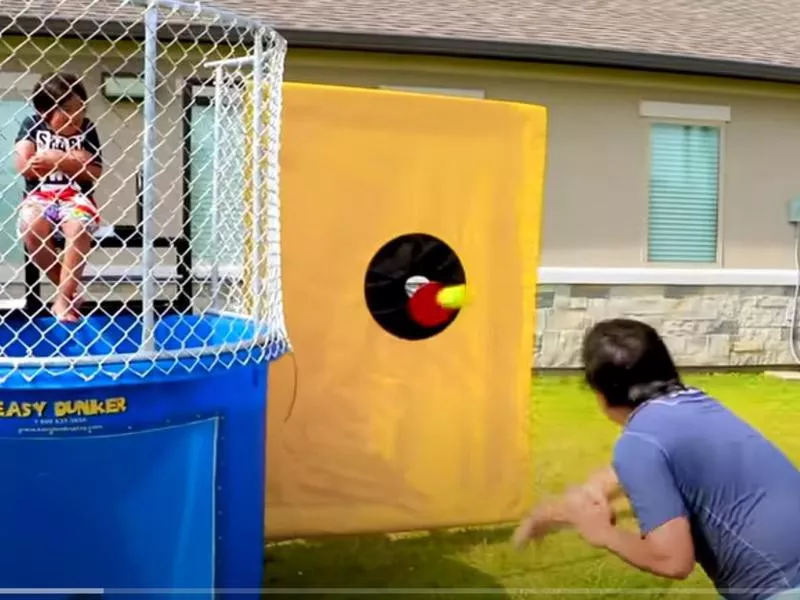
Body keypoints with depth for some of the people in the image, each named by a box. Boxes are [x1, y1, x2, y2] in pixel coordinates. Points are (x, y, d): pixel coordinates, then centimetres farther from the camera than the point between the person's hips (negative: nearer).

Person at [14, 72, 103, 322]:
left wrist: (58, 160, -10)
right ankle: (68, 287, -12)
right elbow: (24, 166, -7)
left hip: (76, 197, 0)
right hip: (39, 197, 0)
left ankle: (64, 297, -24)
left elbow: (95, 172, 0)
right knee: (31, 227, -32)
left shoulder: (86, 130, 6)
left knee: (78, 228, -34)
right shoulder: (33, 125, 5)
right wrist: (72, 161, -7)